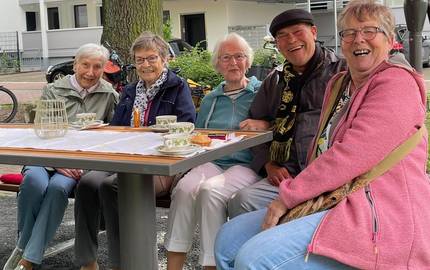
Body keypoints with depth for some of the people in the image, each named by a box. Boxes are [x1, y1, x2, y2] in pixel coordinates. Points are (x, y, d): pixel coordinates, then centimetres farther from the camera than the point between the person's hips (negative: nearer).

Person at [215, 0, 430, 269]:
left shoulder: (398, 83, -9)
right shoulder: (338, 85, 20)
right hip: (329, 202, 9)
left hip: (379, 219, -9)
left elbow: (350, 156, -19)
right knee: (229, 239, 2)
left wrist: (288, 195, -12)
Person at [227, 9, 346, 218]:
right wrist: (269, 164, 3)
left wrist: (270, 125, 0)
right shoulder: (274, 81, 21)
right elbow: (253, 127, 22)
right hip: (286, 175, 5)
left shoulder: (341, 71, 4)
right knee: (241, 200, -23)